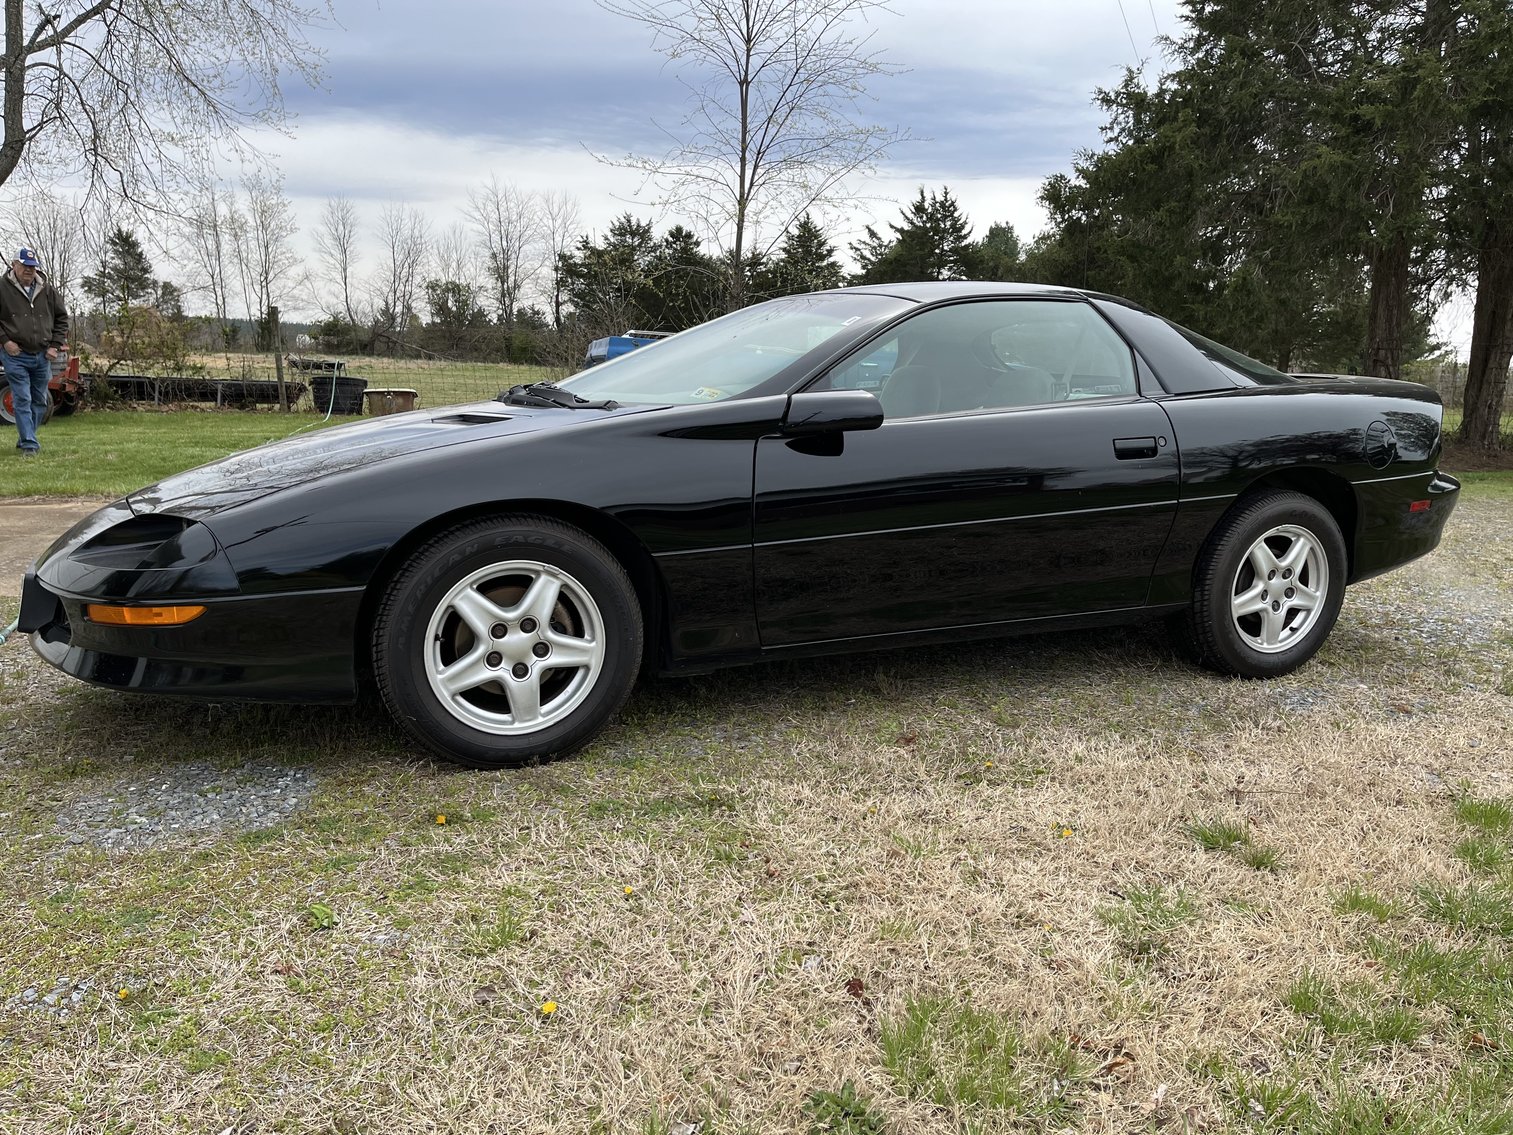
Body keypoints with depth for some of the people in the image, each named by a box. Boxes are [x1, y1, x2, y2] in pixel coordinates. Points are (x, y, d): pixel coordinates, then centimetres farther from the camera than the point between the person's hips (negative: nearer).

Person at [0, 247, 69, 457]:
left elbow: (62, 318, 14)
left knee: (40, 401, 11)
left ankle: (26, 438, 27)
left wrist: (55, 345, 5)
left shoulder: (47, 290, 6)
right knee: (22, 400, -8)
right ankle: (29, 444, -7)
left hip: (42, 356, 4)